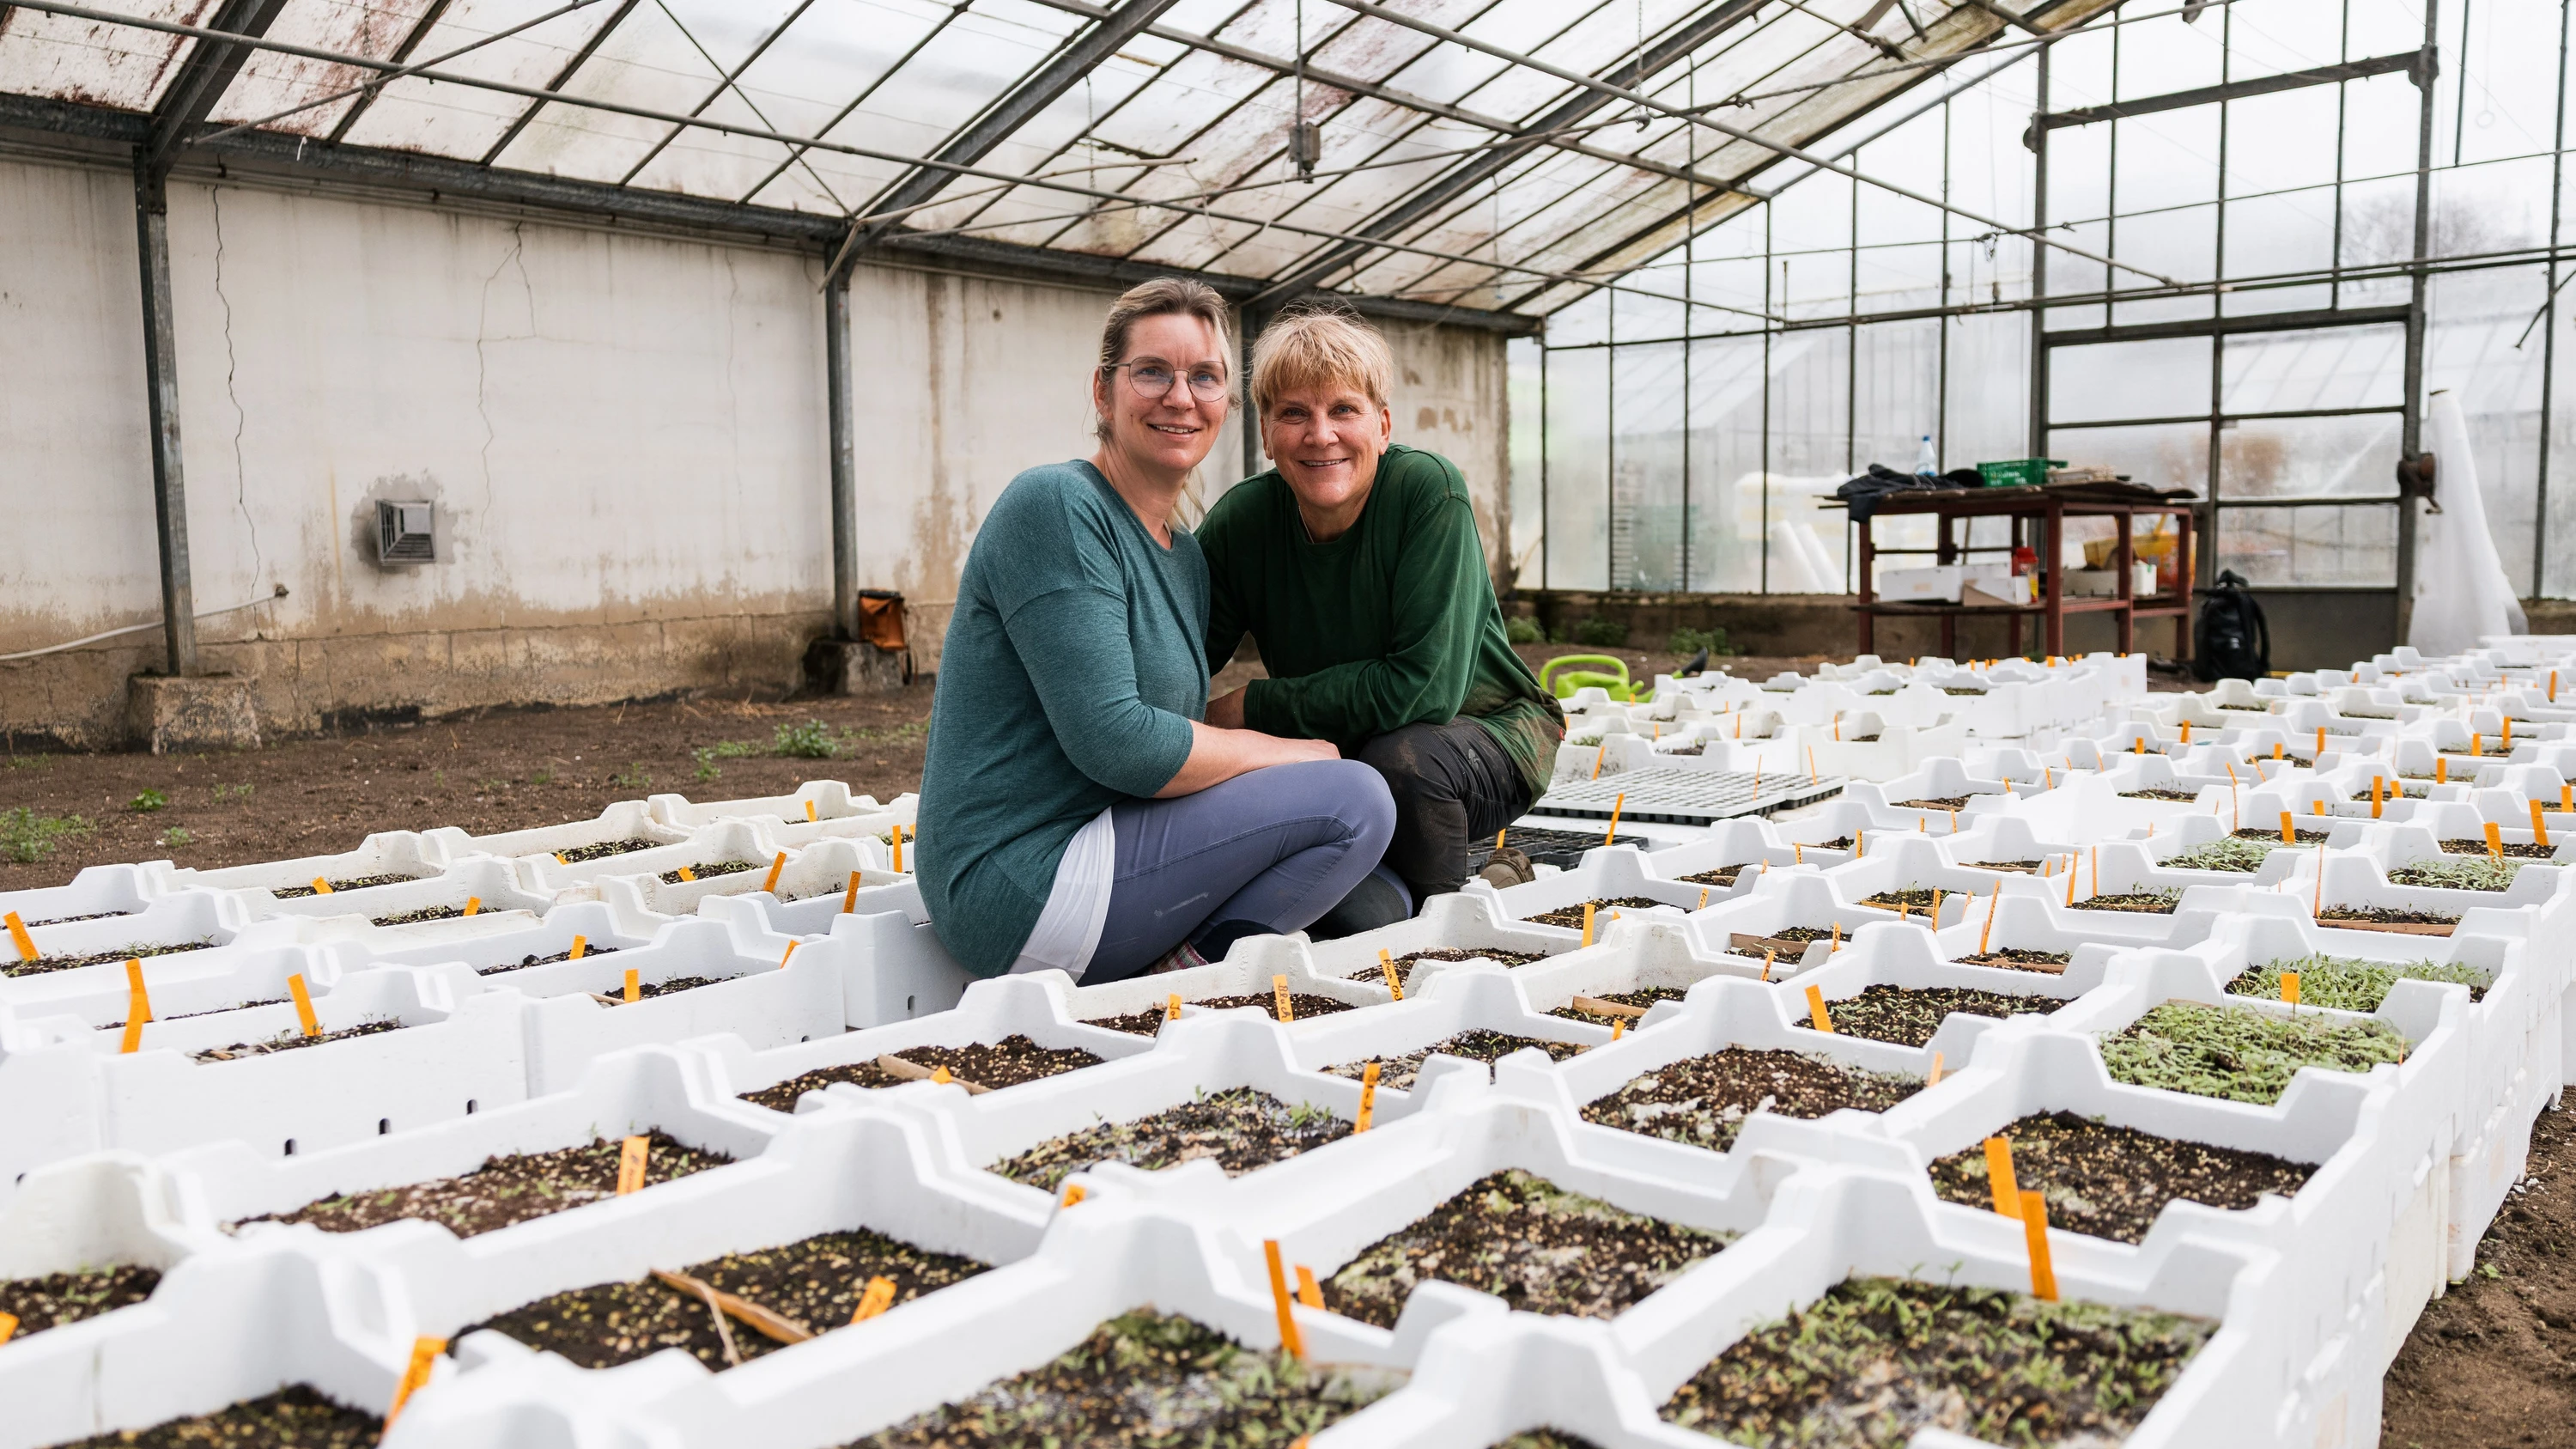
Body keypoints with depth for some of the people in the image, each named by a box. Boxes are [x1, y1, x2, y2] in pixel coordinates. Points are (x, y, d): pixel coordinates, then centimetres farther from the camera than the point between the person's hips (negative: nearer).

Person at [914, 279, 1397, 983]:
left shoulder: (1186, 554, 15)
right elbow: (1114, 743, -21)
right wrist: (1288, 753, -9)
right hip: (1020, 884, -9)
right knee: (1355, 799, -14)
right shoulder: (1054, 504, -13)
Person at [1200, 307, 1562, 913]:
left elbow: (1425, 687, -28)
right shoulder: (1243, 518, -12)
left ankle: (1457, 899, -3)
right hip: (1344, 749, 3)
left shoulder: (1428, 489, -24)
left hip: (1488, 732, -3)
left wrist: (1254, 708, -24)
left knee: (1401, 759, -35)